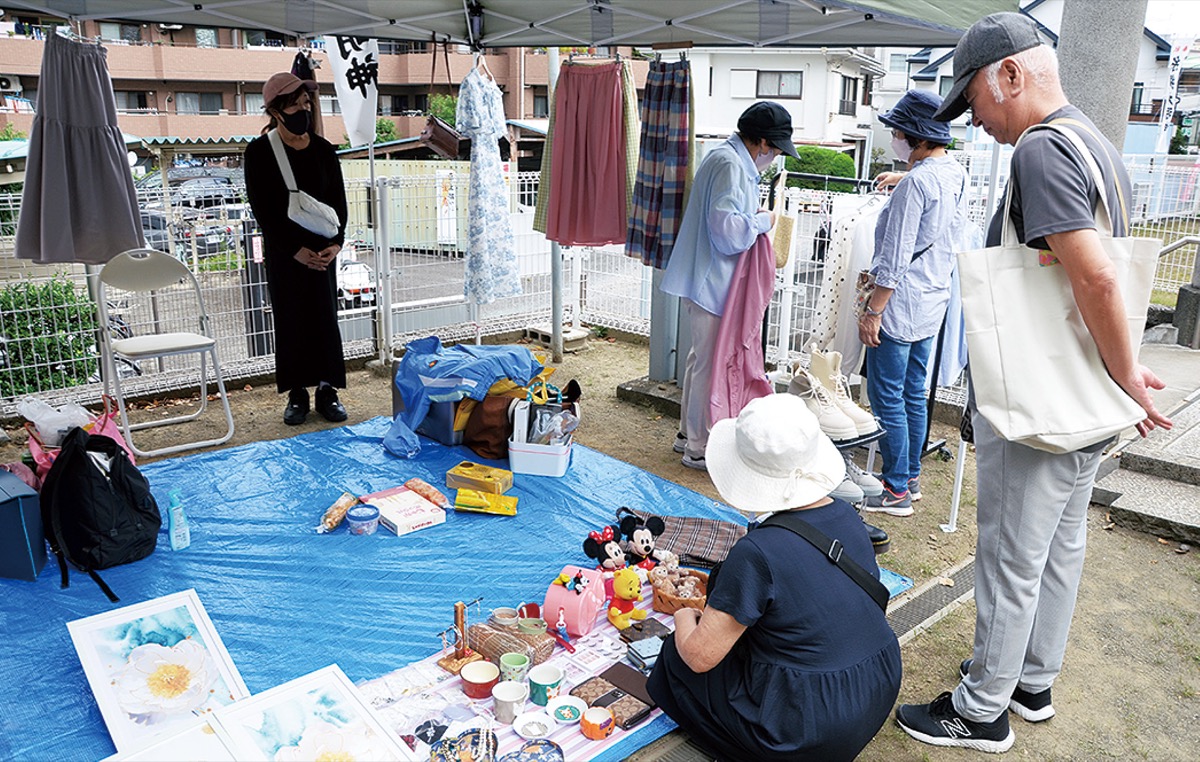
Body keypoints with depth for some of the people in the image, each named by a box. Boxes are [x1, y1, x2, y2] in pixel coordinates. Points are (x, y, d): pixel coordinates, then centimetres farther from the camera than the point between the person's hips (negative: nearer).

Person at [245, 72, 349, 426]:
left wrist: (335, 243, -9)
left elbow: (338, 201, 6)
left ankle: (328, 390, 12)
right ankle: (296, 394, 13)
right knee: (289, 319, 3)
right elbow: (262, 208, -8)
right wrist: (295, 249, -14)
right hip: (283, 251, -2)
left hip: (322, 250, 2)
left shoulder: (323, 150, 5)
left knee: (325, 317, 3)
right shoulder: (259, 151, -4)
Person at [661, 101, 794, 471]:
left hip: (707, 281, 11)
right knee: (711, 363, -3)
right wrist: (762, 221, -12)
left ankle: (689, 433, 32)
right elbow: (727, 229, -28)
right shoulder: (730, 165, -19)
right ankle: (700, 447, 9)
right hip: (713, 284, -11)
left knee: (702, 357, 19)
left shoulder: (728, 158, 15)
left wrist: (754, 218, 13)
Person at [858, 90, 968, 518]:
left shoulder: (916, 182, -20)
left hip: (901, 306, -10)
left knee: (887, 398, -1)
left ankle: (896, 492, 8)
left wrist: (872, 311, -18)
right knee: (913, 394, 18)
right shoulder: (956, 176, 8)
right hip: (932, 304, 10)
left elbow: (896, 258, -22)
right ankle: (911, 477, 29)